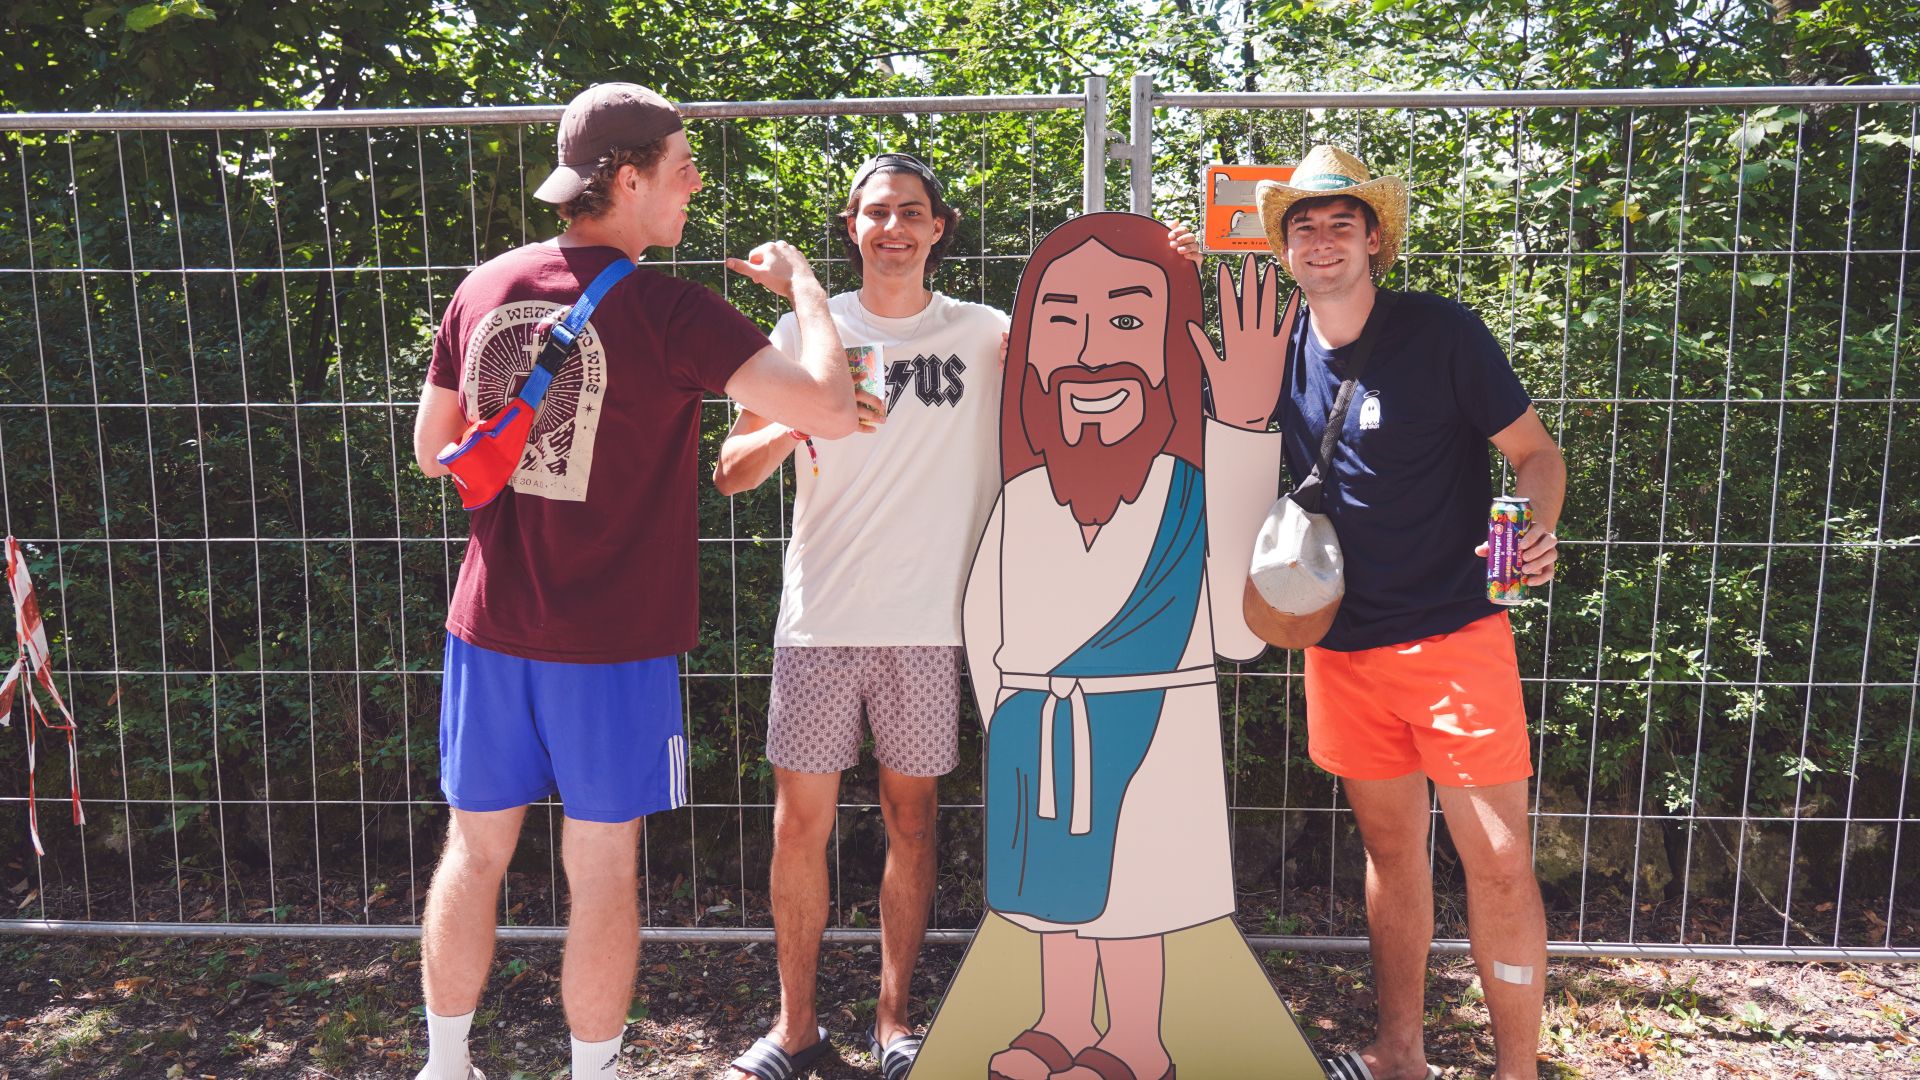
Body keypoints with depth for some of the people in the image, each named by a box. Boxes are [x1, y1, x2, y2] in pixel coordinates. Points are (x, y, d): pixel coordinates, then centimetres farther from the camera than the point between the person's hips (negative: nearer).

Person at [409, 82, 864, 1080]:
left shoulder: (484, 289, 3)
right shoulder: (666, 311, -15)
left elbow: (432, 451, 12)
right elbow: (829, 411, -21)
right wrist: (802, 285, -5)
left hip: (490, 626, 5)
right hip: (612, 641, -5)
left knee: (474, 852, 18)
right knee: (602, 874, 9)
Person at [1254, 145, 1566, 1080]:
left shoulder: (1441, 332, -7)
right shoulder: (1282, 353, 5)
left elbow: (1536, 451, -4)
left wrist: (1535, 528, -23)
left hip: (1453, 633, -4)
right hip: (1343, 644, 4)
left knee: (1498, 858, -4)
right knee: (1390, 846, 15)